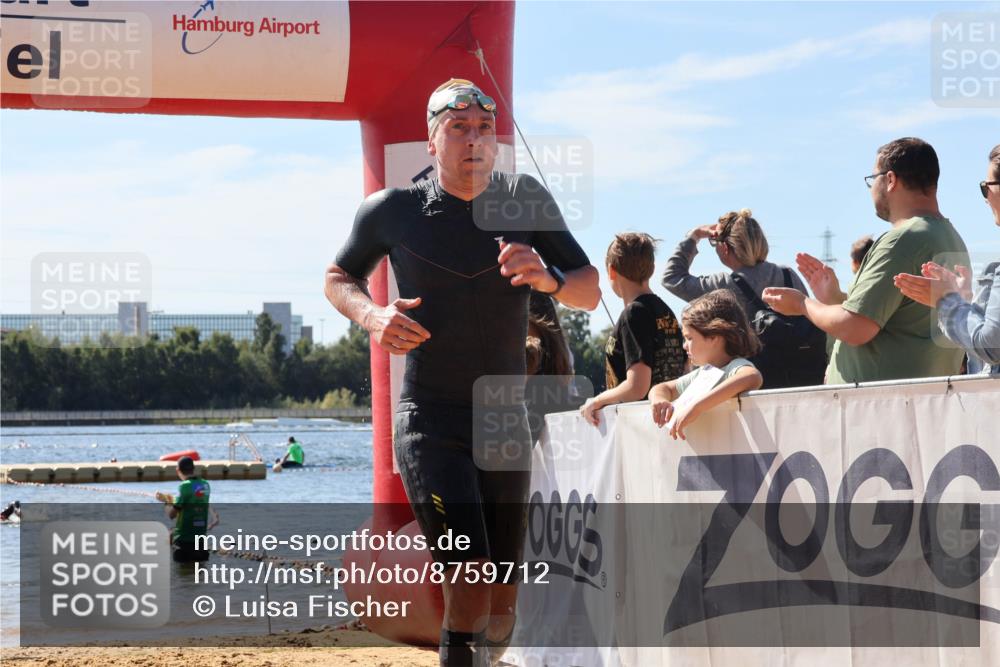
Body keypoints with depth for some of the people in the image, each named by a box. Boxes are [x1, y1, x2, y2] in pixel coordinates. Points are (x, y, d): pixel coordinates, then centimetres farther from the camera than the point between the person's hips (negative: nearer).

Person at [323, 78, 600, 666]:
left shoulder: (525, 200, -1)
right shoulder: (393, 211, -6)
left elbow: (591, 292, 0)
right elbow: (339, 277, 11)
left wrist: (548, 279, -23)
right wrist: (371, 315, -12)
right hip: (430, 424, -3)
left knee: (501, 612, 10)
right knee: (470, 584, -23)